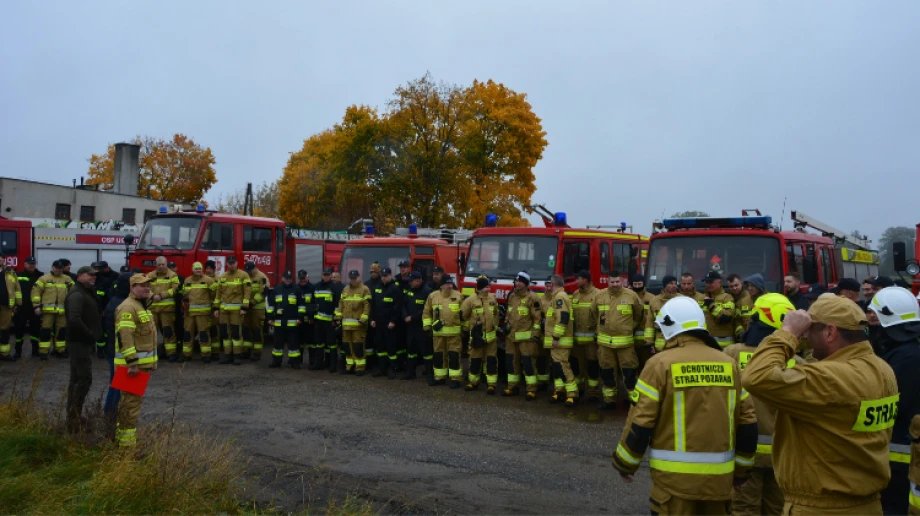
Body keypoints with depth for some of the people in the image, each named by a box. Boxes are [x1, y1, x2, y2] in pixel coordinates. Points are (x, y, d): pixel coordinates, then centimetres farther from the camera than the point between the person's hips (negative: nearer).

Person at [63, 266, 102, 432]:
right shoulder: (77, 294, -16)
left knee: (76, 379, 14)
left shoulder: (87, 293, 18)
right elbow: (74, 319, -30)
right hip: (80, 342, -11)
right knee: (85, 379, -11)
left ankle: (73, 415, 22)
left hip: (83, 342, 11)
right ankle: (74, 416, -7)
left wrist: (94, 336, 8)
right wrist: (90, 335, -20)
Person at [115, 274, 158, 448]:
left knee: (128, 399, 18)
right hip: (132, 363, -10)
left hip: (142, 362, 10)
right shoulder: (128, 307, -15)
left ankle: (121, 432, 28)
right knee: (132, 400, -7)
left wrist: (153, 361, 23)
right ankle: (127, 441, -2)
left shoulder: (142, 306, 19)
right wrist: (132, 362, -28)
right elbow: (124, 336, -24)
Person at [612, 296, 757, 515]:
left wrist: (625, 463, 3)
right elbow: (747, 422, 7)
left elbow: (640, 422, -11)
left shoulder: (661, 364, -11)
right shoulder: (729, 364, 3)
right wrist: (741, 468, 20)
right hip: (718, 475, 4)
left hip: (675, 475, -4)